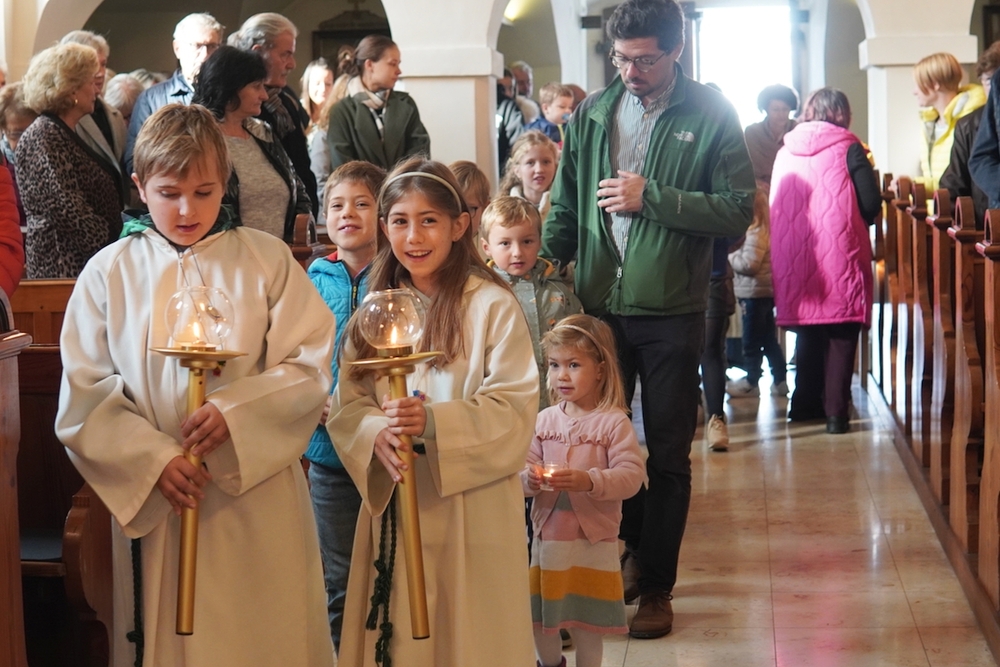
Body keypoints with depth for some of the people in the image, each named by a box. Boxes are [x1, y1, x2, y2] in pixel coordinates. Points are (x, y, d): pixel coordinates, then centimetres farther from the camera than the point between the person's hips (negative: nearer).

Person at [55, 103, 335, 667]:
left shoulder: (267, 260, 1)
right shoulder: (109, 275, 3)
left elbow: (310, 368, -4)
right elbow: (84, 396, -1)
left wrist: (235, 412, -18)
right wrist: (154, 459, -14)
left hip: (258, 499, -1)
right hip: (154, 502, 1)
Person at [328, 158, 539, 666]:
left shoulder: (492, 306, -8)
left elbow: (513, 412, -13)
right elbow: (346, 405, 5)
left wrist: (435, 423, -25)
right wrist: (375, 433, -17)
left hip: (471, 511, -4)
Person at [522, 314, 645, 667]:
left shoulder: (614, 422, -11)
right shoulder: (545, 419, 3)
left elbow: (631, 475, -18)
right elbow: (527, 464, 4)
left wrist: (589, 481, -32)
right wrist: (529, 479, -19)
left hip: (593, 541, -4)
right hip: (547, 535, 4)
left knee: (586, 624, 5)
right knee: (539, 618, 15)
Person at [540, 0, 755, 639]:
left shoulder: (711, 115, -5)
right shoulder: (592, 113, 5)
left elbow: (739, 210, -11)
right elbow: (566, 209, 10)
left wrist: (651, 198, -17)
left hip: (672, 312, -3)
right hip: (599, 305, 3)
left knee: (668, 457, 6)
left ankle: (657, 586, 17)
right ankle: (631, 552, 33)